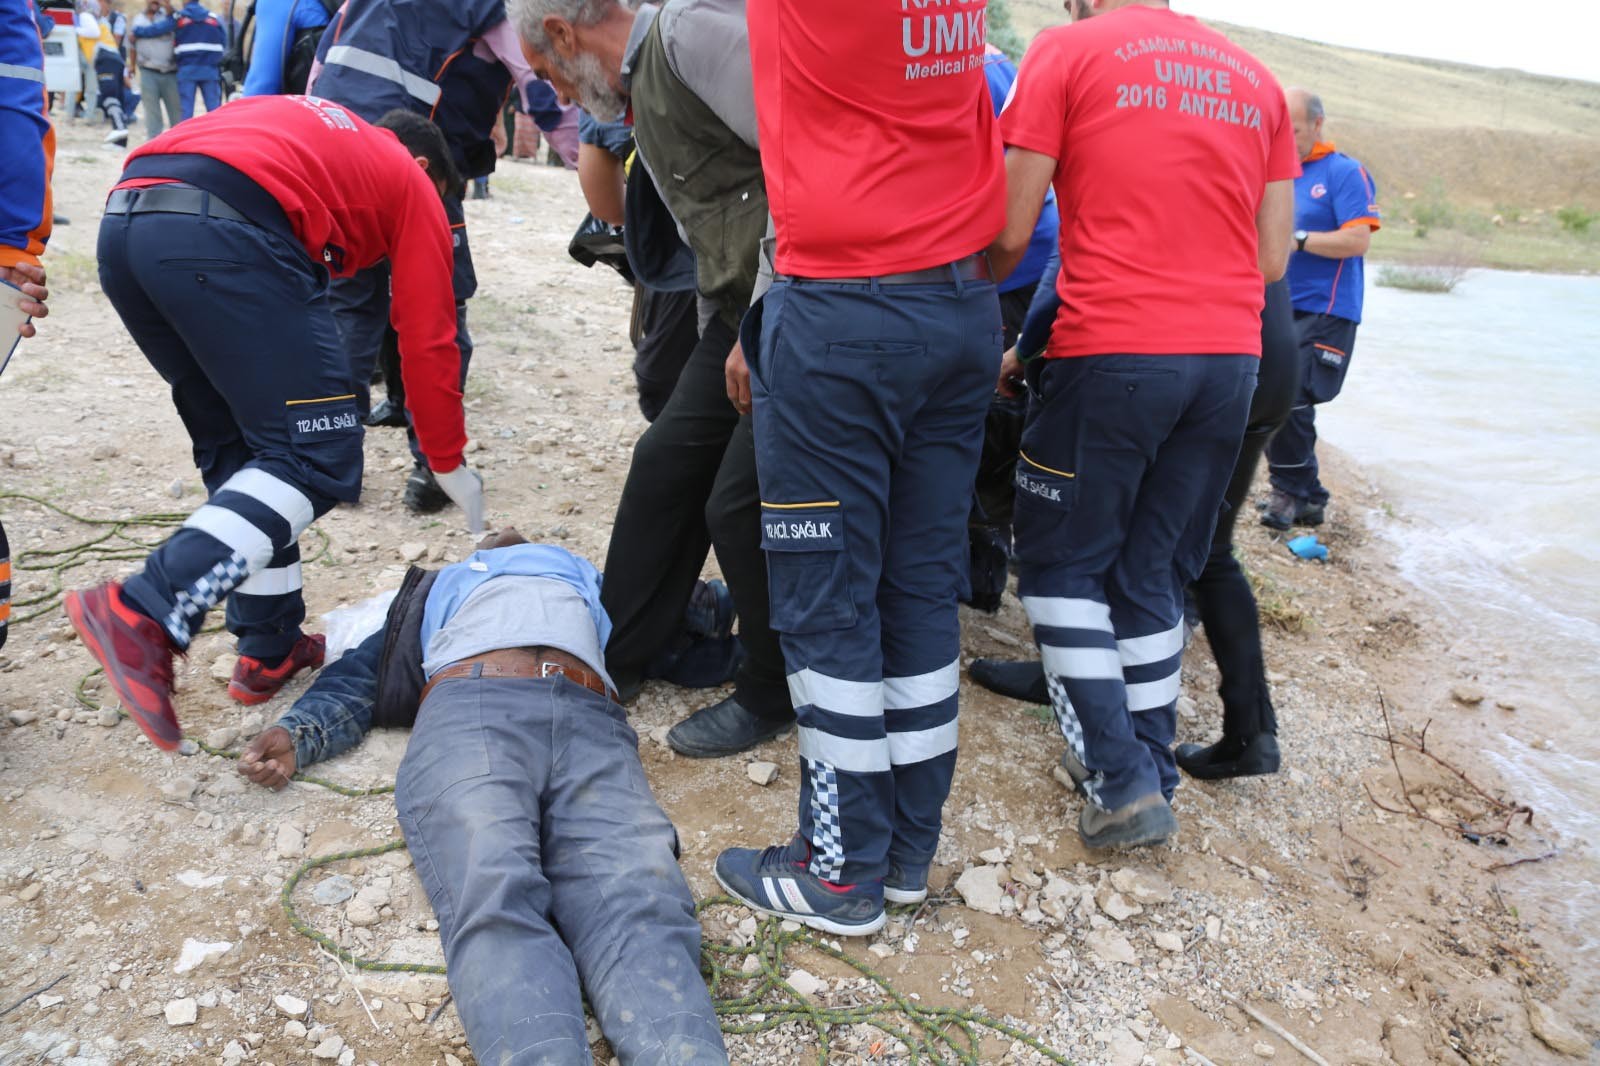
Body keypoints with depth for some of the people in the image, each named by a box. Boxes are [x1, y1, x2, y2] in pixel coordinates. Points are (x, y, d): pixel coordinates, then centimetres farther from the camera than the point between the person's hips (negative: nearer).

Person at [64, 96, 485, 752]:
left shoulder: (306, 123, 37)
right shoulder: (411, 184, 21)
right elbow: (428, 342, 16)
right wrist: (451, 467, 25)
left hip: (121, 223, 8)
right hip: (224, 233, -8)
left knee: (235, 451, 17)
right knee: (315, 455, -3)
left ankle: (271, 652, 18)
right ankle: (146, 613, -18)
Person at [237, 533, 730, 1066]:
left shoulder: (597, 588, 47)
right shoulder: (442, 587, 43)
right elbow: (357, 674, 26)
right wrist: (295, 733, 10)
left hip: (588, 719, 1)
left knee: (636, 904, -31)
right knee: (494, 902, -32)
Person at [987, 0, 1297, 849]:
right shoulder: (1257, 82, 17)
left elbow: (1010, 236, -3)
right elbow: (1272, 260, 13)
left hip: (1111, 354, -5)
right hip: (1230, 360, 6)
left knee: (1062, 565, 10)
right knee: (1152, 573, 15)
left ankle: (1121, 781, 5)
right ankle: (1154, 782, 20)